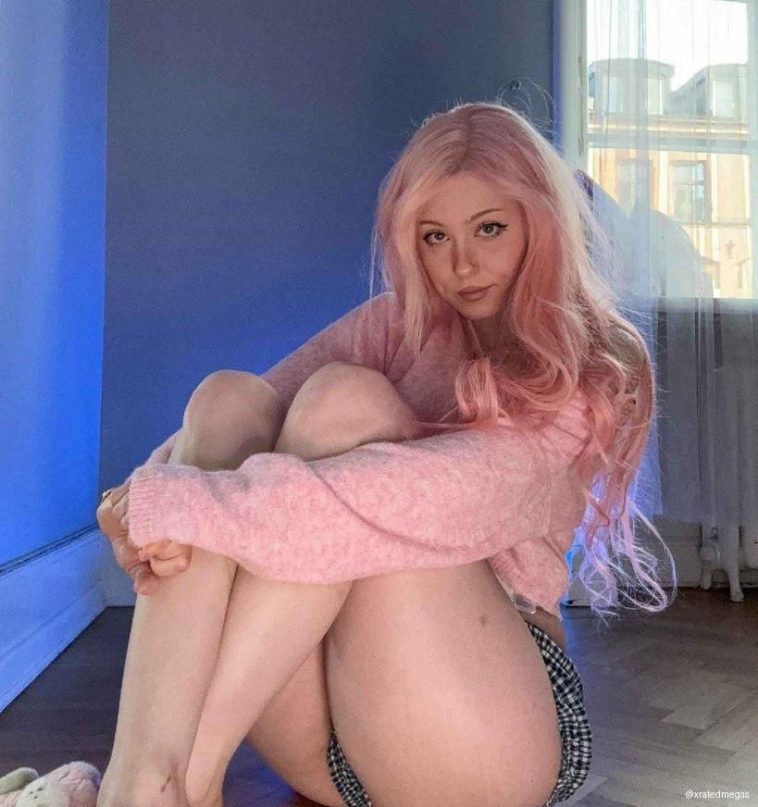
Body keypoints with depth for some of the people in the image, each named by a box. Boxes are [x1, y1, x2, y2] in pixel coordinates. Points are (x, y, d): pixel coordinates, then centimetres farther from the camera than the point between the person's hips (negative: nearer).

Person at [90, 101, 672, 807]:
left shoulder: (594, 371, -2)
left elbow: (447, 493, -22)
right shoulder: (398, 325, 12)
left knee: (343, 400, -23)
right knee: (228, 399, -17)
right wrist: (154, 491, -25)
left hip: (486, 740, -4)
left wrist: (185, 503, -28)